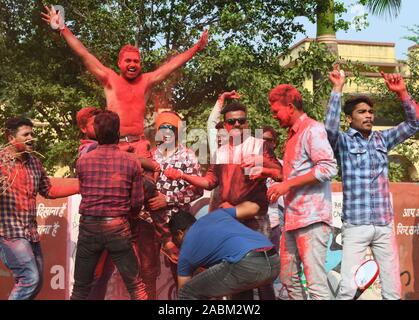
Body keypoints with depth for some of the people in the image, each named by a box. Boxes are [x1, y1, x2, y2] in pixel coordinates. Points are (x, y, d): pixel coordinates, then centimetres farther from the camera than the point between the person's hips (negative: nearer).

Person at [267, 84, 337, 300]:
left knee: (316, 283, -11)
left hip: (311, 218, -10)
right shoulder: (293, 134, 21)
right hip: (293, 218, 10)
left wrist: (287, 184, -17)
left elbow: (328, 168, -19)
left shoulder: (312, 130, -7)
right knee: (288, 279, 14)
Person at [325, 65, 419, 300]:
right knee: (348, 288, -11)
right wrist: (338, 89, -23)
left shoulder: (382, 139, 13)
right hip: (356, 225, -4)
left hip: (385, 225, 4)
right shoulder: (343, 142, 1)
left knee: (393, 289, 5)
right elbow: (330, 127, -20)